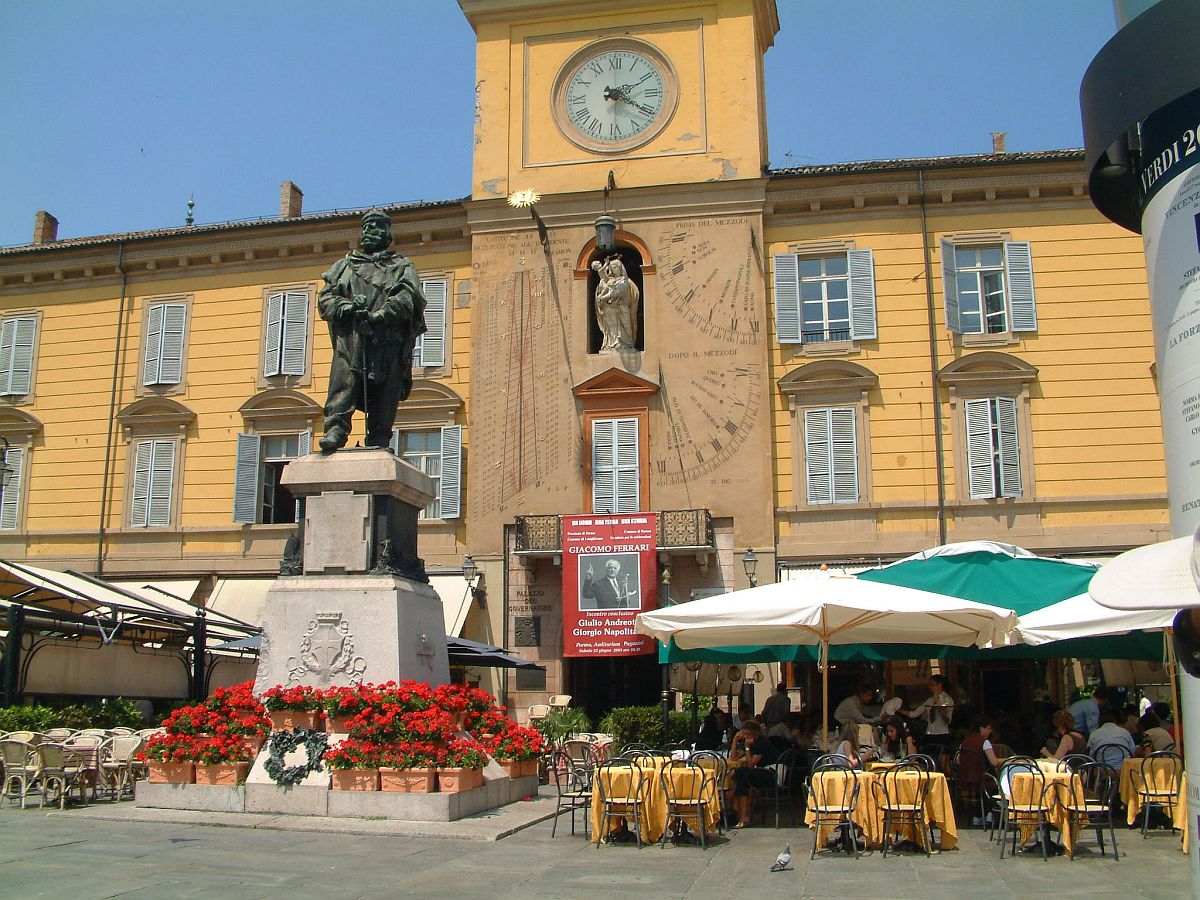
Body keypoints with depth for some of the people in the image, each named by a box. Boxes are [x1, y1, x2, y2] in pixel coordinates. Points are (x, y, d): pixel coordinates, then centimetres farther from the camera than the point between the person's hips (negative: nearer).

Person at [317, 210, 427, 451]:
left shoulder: (402, 266, 22)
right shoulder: (346, 264, 28)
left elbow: (409, 298, 1)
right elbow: (325, 298, 16)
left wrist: (379, 315, -14)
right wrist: (346, 307, -7)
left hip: (387, 340, -1)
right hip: (349, 337, 1)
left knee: (384, 396, -9)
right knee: (342, 382, -17)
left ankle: (379, 442, -9)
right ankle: (335, 431, -25)